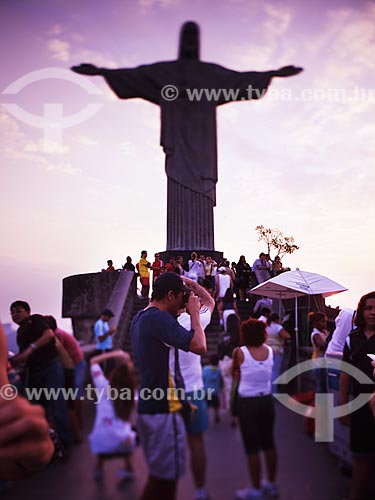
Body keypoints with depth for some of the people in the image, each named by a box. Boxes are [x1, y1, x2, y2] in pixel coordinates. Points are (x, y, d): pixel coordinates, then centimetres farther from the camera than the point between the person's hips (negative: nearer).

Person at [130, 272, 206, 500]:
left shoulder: (140, 318, 11)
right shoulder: (159, 318, -20)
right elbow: (199, 346, -25)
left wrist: (186, 311, 13)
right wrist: (194, 312, -12)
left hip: (148, 406, 10)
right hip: (164, 409, -10)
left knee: (159, 474, 21)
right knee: (166, 477, 2)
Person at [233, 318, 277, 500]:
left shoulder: (240, 352, -14)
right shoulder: (269, 350, -3)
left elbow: (234, 373, 2)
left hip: (247, 403, -5)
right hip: (266, 400, 5)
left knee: (252, 447, 5)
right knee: (269, 443, 17)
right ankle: (271, 485, 29)